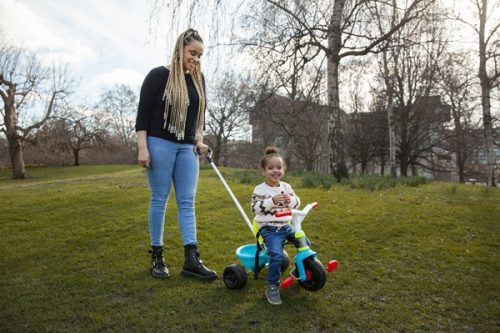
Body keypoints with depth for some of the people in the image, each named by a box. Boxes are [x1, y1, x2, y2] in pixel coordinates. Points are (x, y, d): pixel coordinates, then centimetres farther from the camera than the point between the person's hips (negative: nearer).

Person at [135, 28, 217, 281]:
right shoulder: (158, 75, -5)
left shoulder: (198, 79, 12)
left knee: (187, 202, 0)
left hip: (187, 148, 5)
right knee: (159, 200, 1)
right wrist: (142, 148, -13)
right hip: (160, 144, -5)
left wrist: (199, 140, 6)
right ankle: (157, 256, 14)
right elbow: (143, 113, -7)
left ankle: (191, 259, 1)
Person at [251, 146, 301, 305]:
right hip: (269, 229, -6)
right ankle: (272, 286, -6)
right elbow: (255, 207, -17)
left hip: (286, 226, 7)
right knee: (276, 255, -25)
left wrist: (290, 200, -14)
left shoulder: (286, 186, 9)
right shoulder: (260, 189, -7)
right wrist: (272, 201, -28)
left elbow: (297, 203, 9)